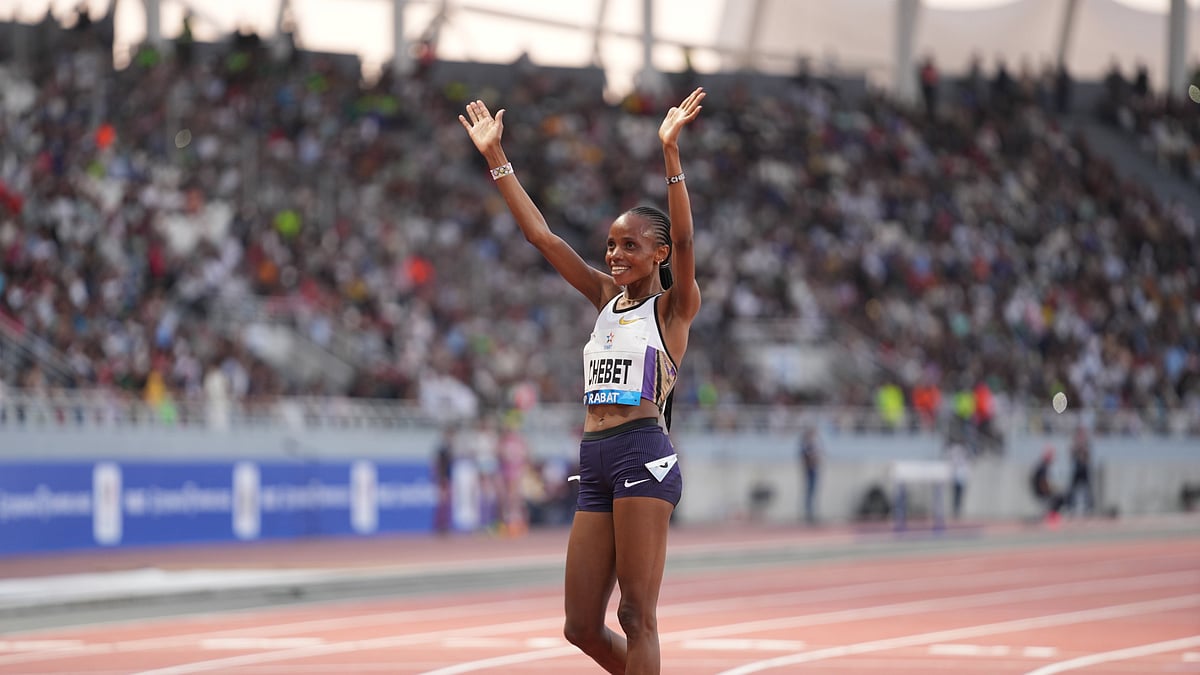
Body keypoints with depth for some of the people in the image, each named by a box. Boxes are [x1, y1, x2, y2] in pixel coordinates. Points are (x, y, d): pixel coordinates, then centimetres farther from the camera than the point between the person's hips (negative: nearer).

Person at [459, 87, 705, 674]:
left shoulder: (674, 307, 2)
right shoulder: (606, 297, 19)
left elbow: (683, 238, -16)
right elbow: (541, 235, 18)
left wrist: (670, 152, -26)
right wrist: (495, 158, 13)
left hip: (644, 455, -7)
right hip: (595, 463, 7)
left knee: (635, 617, -10)